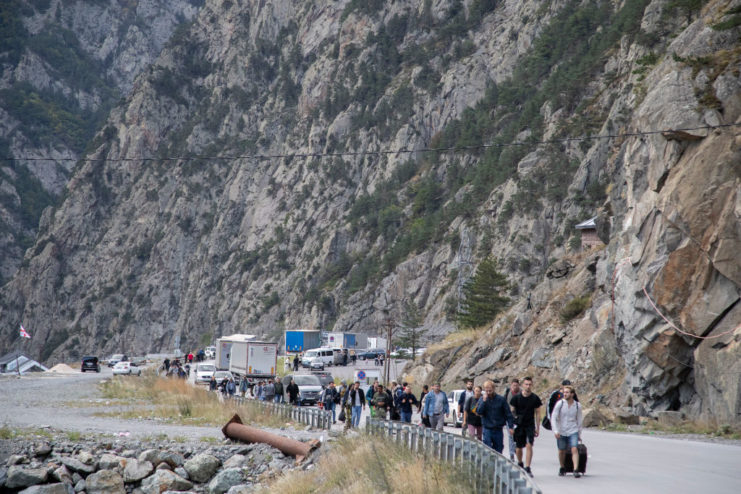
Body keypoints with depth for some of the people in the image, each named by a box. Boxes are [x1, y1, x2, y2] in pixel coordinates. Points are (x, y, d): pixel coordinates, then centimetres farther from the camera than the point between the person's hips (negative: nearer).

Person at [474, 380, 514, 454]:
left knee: (498, 451, 9)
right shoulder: (482, 399, 0)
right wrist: (484, 401, -21)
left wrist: (511, 427, -4)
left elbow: (508, 413, 2)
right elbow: (478, 412, -12)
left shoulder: (501, 399, -2)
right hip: (487, 430, -1)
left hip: (498, 430, 1)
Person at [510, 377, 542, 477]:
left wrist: (537, 428, 6)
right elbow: (511, 412, 4)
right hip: (519, 425, 0)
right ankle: (520, 464, 34)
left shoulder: (535, 398, 0)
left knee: (529, 446, -14)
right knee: (519, 447, 8)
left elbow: (537, 413, 7)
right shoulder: (516, 398, -3)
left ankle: (527, 468, -14)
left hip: (530, 425, 0)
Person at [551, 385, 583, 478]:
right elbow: (553, 418, -7)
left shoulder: (577, 405, -2)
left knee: (574, 449, -15)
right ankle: (562, 469, 32)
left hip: (573, 431, 0)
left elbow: (579, 420, 10)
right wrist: (555, 431, -18)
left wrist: (579, 434, 14)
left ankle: (576, 470, -17)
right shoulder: (560, 404, -8)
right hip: (561, 432, 0)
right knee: (562, 451, 11)